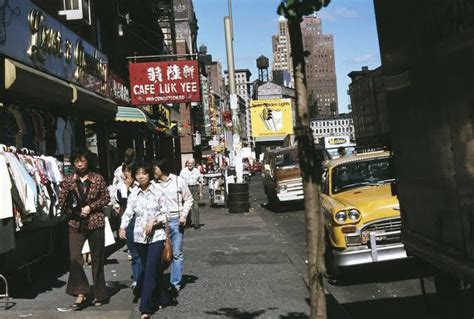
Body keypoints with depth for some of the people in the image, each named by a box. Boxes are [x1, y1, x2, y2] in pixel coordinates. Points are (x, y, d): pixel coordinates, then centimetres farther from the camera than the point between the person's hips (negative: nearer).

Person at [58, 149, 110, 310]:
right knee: (75, 257, -12)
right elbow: (62, 203, 3)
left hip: (95, 223, -1)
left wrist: (90, 207, -10)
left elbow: (106, 198, 2)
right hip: (76, 224, 1)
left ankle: (99, 295, 20)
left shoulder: (98, 178, 0)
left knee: (97, 259, 7)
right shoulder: (68, 180, 3)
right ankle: (80, 294, -6)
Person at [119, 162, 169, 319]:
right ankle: (161, 299, 29)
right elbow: (128, 213, -6)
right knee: (151, 269, 12)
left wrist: (154, 221, -17)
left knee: (150, 269, -11)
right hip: (140, 237, 3)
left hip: (156, 236, -3)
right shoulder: (133, 195, 4)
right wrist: (122, 227, -23)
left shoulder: (158, 192, -2)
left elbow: (166, 214, 0)